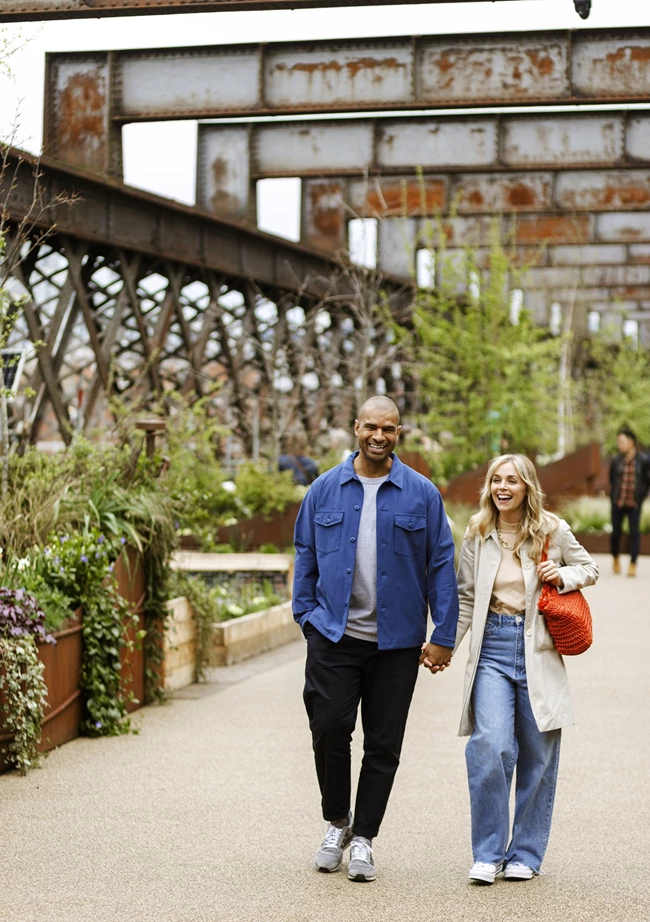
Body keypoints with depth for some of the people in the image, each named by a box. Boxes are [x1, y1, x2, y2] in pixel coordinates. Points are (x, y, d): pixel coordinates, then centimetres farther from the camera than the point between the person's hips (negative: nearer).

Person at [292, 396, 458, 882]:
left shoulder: (422, 494, 1)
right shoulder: (325, 489, 5)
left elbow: (441, 567, 2)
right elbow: (306, 558, 11)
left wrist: (444, 636, -2)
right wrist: (307, 618, 3)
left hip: (396, 641, 0)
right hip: (334, 636, 0)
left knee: (383, 743, 5)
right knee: (329, 728, -6)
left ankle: (363, 838, 18)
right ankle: (337, 822, 17)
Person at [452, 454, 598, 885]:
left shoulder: (552, 530, 2)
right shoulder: (477, 535, 6)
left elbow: (589, 568, 15)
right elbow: (466, 598, 11)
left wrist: (563, 576, -6)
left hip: (538, 652, 0)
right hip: (493, 649, 0)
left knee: (538, 756, 4)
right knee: (489, 746, -15)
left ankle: (526, 853, 18)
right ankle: (488, 853, -3)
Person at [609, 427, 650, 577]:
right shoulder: (616, 461, 1)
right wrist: (613, 495, 10)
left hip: (634, 503, -1)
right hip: (617, 503, 2)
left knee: (634, 532, -4)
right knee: (616, 532, 4)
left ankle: (633, 565, 1)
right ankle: (615, 558, 30)